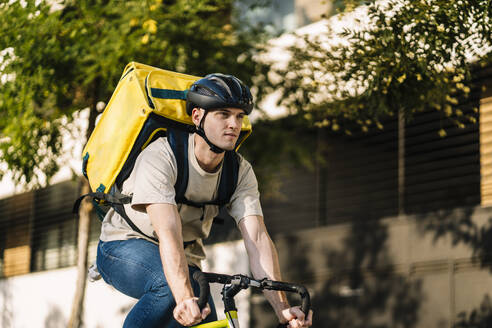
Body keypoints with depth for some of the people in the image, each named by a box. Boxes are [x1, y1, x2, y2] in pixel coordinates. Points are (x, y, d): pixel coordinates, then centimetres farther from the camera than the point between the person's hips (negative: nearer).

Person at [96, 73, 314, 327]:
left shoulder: (241, 172, -11)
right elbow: (168, 234, -41)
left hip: (185, 258, 6)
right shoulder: (160, 157, -28)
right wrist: (186, 299, -56)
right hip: (125, 247, -6)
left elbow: (257, 239, -23)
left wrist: (282, 307, -38)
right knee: (172, 286, -36)